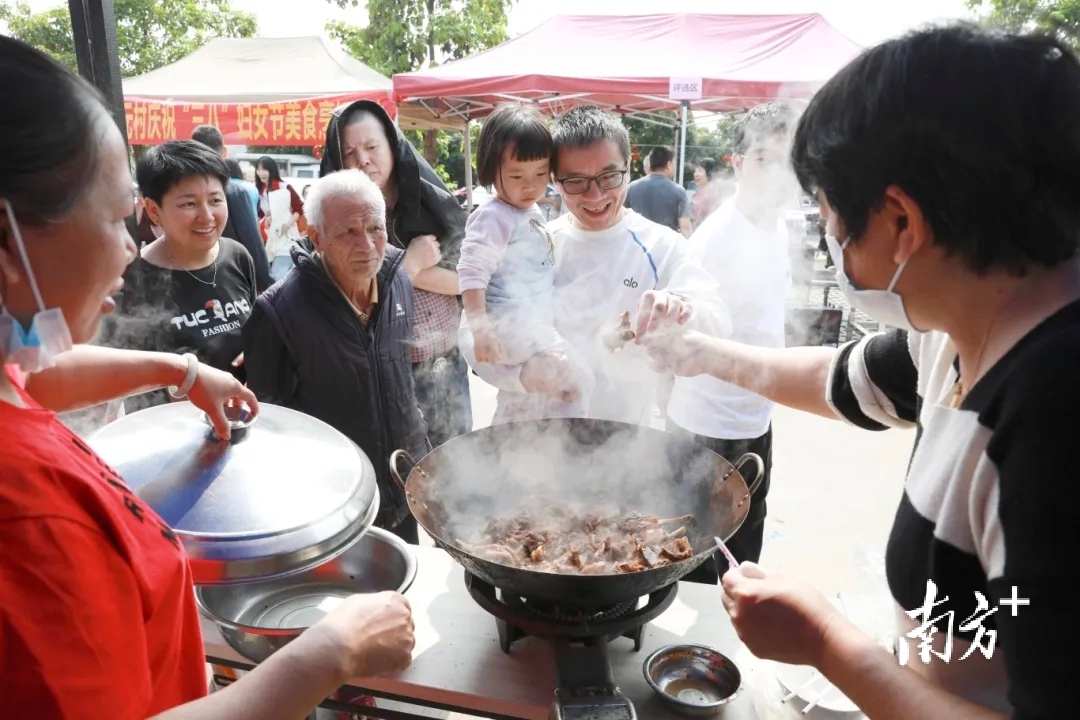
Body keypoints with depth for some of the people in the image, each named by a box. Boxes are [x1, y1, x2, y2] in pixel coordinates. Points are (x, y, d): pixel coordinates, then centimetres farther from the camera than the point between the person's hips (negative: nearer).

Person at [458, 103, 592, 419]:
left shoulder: (532, 211, 12)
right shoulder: (494, 217, -16)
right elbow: (472, 275, -23)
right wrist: (480, 332, -29)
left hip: (534, 328, 10)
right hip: (512, 329, -10)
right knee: (577, 380, -15)